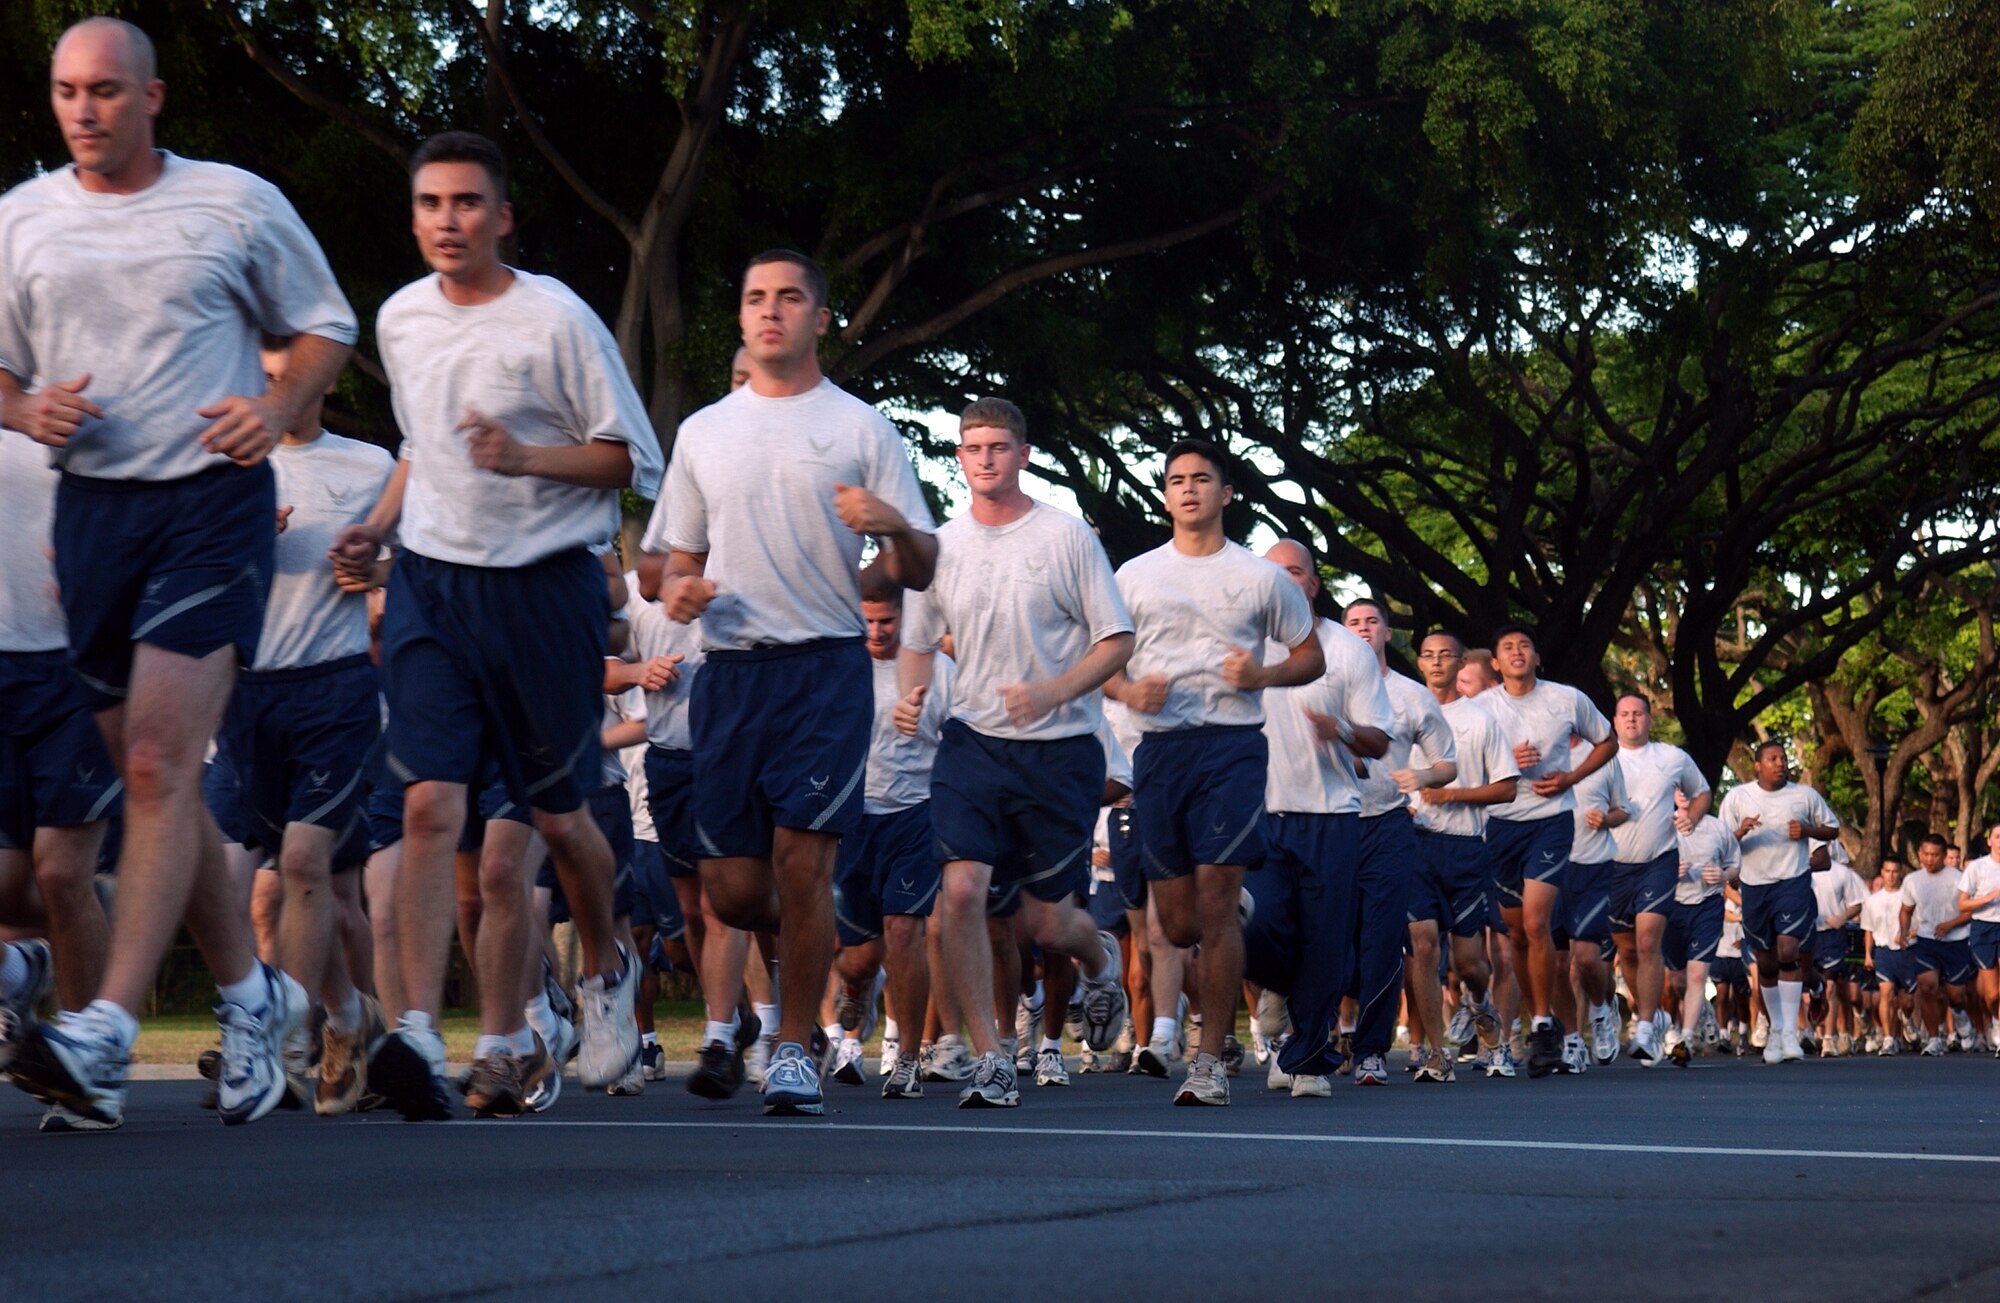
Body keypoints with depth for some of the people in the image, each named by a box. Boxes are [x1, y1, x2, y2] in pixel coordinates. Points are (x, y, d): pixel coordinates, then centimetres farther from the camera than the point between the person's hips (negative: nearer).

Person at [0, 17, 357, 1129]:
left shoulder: (238, 202, 2)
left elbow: (327, 327, 12)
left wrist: (278, 409, -7)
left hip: (213, 502, -4)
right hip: (92, 507, 4)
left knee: (161, 764, -17)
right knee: (155, 778, 8)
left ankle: (106, 1035, -24)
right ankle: (251, 991, 25)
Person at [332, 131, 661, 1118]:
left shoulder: (556, 321, -8)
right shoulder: (400, 320, 9)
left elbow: (633, 459, -5)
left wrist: (523, 458, -19)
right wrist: (379, 523, 11)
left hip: (542, 584, -3)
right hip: (429, 583, 3)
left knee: (556, 814, 7)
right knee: (430, 803, -12)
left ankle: (606, 970, 36)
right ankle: (418, 1031, -18)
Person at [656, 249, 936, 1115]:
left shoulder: (862, 428, 6)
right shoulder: (702, 432, 16)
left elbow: (921, 574, 4)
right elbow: (679, 558, 21)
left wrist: (896, 527, -18)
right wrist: (678, 590, -3)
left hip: (827, 666, -3)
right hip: (729, 670, 3)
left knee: (803, 863, -11)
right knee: (732, 889, 1)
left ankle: (794, 1051, 2)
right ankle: (805, 948, 34)